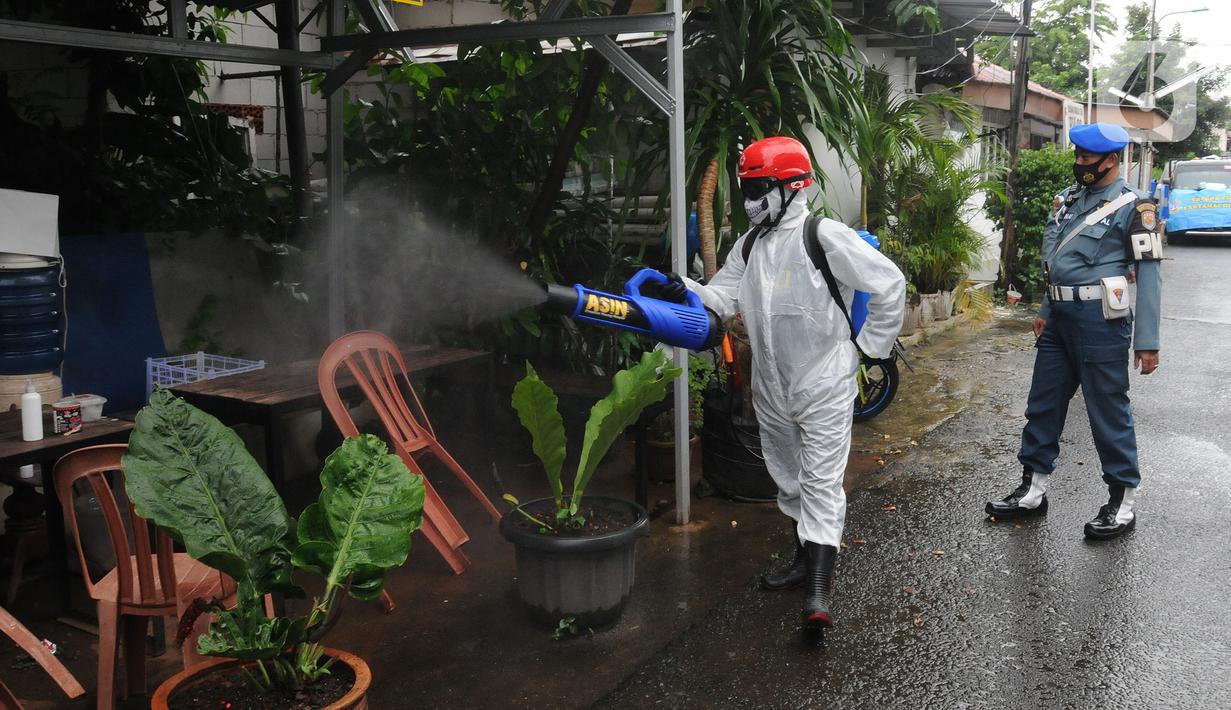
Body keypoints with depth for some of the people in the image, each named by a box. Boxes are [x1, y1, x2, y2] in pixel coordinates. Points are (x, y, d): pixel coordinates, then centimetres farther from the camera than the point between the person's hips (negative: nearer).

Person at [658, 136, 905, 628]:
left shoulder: (825, 236, -14)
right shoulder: (750, 244, 9)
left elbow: (890, 284, -11)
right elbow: (722, 297, 2)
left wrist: (871, 347, -8)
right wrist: (684, 289, -17)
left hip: (824, 384, -8)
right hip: (771, 387, 8)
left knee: (820, 480, -9)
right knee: (788, 477, 18)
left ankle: (818, 591, -11)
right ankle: (805, 559, 35)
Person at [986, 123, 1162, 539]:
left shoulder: (1133, 207, -8)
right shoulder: (1069, 200, 13)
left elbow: (1148, 274, -12)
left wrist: (1147, 342, -16)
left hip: (1101, 320, -7)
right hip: (1060, 318, 7)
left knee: (1108, 411, 1)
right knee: (1043, 404, 11)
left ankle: (1123, 502, 15)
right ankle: (1032, 491, 22)